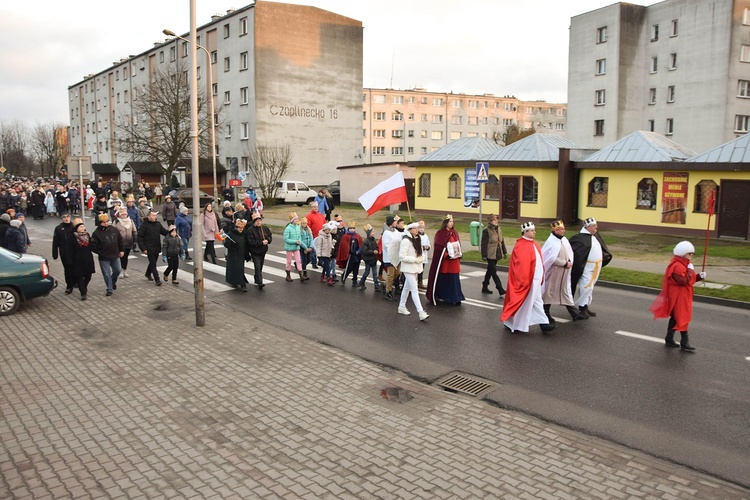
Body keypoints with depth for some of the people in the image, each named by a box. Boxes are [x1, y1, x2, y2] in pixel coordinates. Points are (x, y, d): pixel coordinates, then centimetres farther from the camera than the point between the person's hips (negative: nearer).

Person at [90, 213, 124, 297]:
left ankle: (113, 282, 44)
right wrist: (100, 252, -11)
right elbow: (93, 246, -11)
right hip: (104, 258, -4)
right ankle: (109, 289, 14)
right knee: (107, 274, 2)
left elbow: (120, 240, 12)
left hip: (115, 256, 4)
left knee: (117, 271, 16)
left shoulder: (114, 230, 1)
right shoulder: (97, 233, -11)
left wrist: (121, 250, 11)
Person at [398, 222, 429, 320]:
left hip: (415, 268, 9)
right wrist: (414, 259, -20)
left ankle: (401, 307, 32)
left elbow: (421, 252, 18)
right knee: (414, 290, -11)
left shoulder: (417, 240, 9)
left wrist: (421, 258, -4)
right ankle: (421, 313, -13)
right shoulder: (406, 241, -18)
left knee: (407, 288, 19)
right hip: (408, 268, -8)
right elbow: (402, 256, -21)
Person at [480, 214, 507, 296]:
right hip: (490, 255, -8)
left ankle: (485, 287, 26)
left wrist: (504, 252, 15)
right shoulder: (486, 231, -12)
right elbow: (484, 244, -13)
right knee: (494, 271, -7)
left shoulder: (499, 229, 9)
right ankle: (500, 289, -8)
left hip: (497, 254, 8)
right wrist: (484, 255, -15)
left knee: (490, 270, 15)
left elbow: (502, 241, 16)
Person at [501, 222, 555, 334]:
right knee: (525, 302, 1)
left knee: (537, 302, 11)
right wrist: (525, 280, -21)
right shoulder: (521, 246, -18)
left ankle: (543, 324, 14)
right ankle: (510, 323, 16)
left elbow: (538, 261, 15)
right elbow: (522, 264, -21)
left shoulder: (534, 244, 10)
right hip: (526, 279, -9)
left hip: (536, 279, 9)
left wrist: (541, 276, 13)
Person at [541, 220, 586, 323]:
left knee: (566, 291, 11)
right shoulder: (551, 242, -17)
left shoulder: (564, 240, 6)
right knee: (550, 291, 5)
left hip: (564, 272, 7)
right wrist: (565, 263, -15)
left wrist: (570, 261, -3)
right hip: (553, 272, -7)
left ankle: (574, 313, 15)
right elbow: (552, 259, -21)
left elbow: (570, 252, 15)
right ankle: (546, 314, 17)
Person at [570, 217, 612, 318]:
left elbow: (602, 247, 22)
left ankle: (586, 307, 24)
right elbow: (572, 249, -19)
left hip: (596, 267, 8)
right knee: (586, 287, -9)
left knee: (590, 287, 15)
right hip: (586, 267, -8)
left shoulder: (596, 235, 10)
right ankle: (582, 308, 1)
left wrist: (605, 255, 8)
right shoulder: (580, 238, -16)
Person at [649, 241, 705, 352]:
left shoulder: (684, 264, 14)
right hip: (678, 297, -11)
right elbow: (684, 281, -29)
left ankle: (669, 339, 23)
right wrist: (690, 270, -23)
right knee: (683, 318, -5)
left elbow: (689, 279, 16)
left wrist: (699, 276, 0)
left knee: (675, 318, 15)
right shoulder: (677, 266, -22)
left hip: (683, 296, 11)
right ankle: (684, 343, 1)